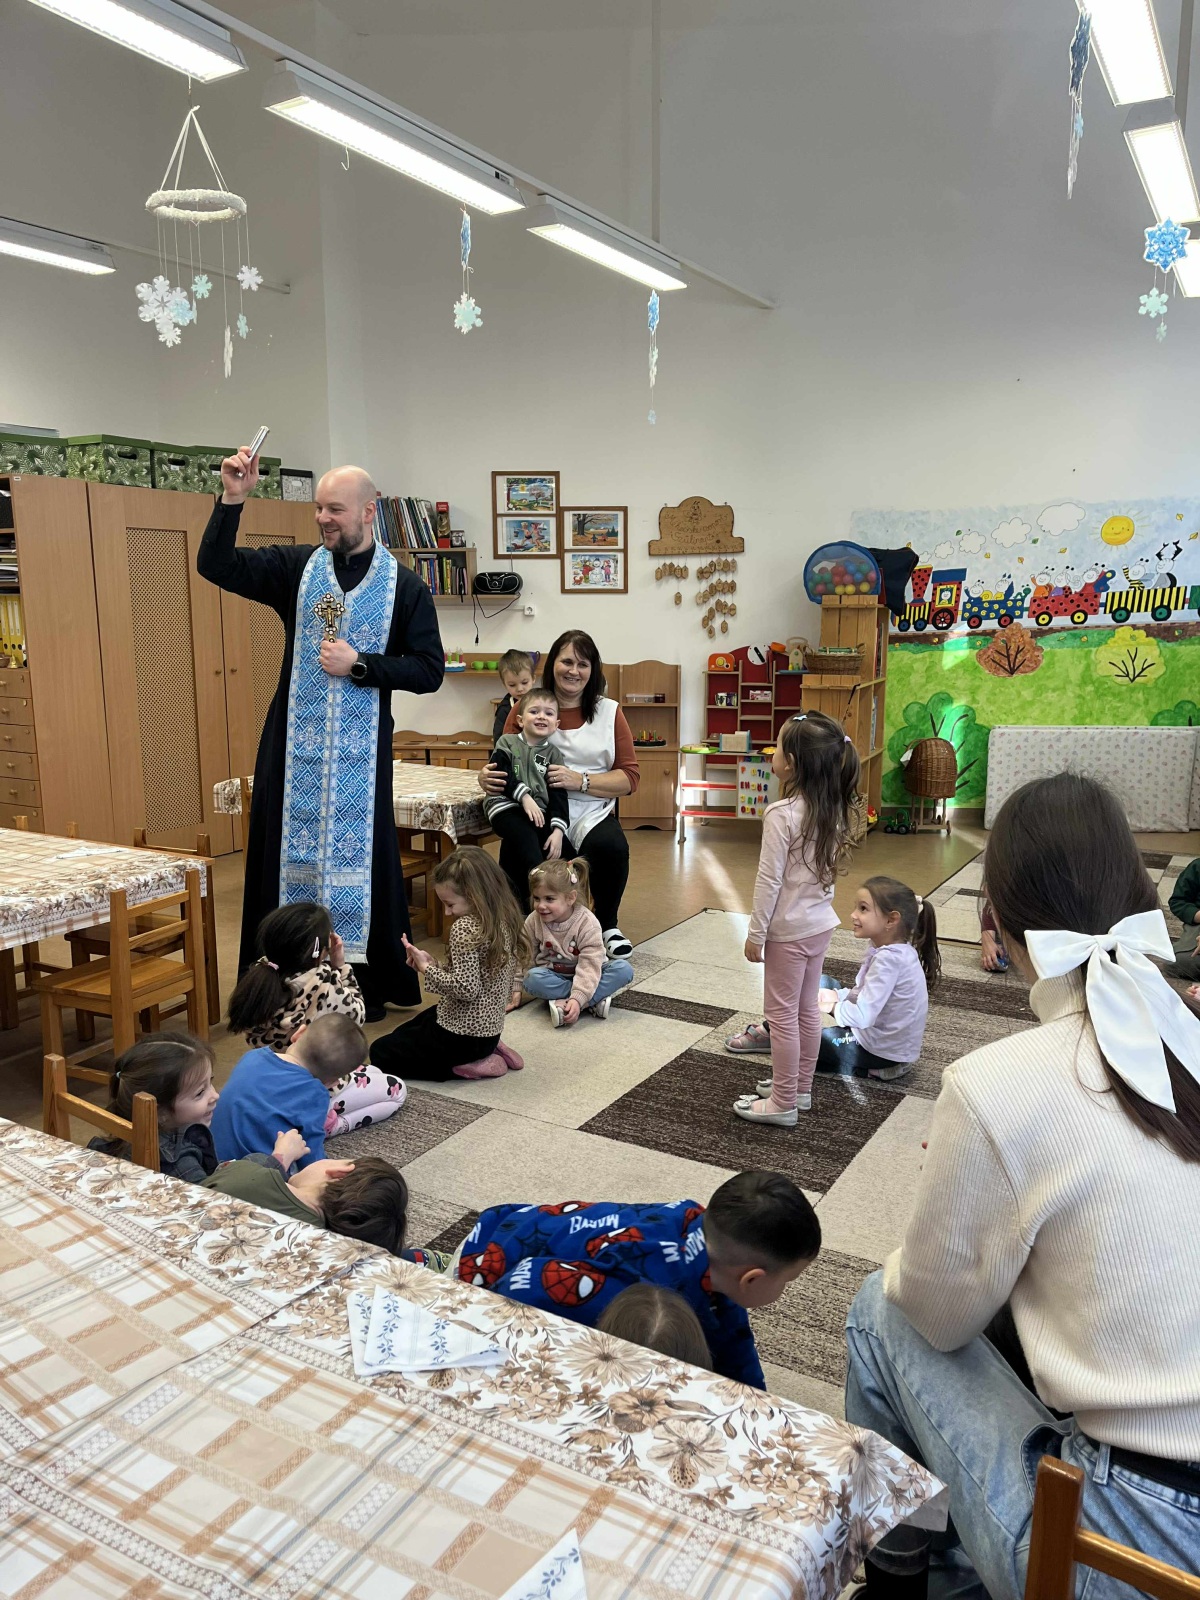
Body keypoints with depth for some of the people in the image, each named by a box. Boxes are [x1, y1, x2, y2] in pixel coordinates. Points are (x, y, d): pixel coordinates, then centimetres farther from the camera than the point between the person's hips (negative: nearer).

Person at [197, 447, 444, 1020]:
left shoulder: (404, 586, 0)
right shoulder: (296, 566, 5)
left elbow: (429, 670, -3)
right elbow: (216, 566, 0)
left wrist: (360, 665, -14)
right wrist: (232, 500, -13)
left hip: (360, 750, -2)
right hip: (294, 744, 2)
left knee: (357, 855, 4)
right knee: (291, 852, 7)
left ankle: (367, 983, 17)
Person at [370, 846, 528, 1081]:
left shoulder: (465, 928, -25)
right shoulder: (504, 920, 2)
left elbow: (465, 989, -29)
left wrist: (427, 969, -16)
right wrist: (433, 964, 0)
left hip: (461, 1033, -9)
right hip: (489, 1028, 9)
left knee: (381, 1052, 9)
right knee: (400, 1035, 30)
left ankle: (465, 1067, -3)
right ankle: (487, 1053, 14)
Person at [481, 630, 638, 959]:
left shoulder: (609, 712, 9)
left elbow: (629, 776, 5)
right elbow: (503, 761, 13)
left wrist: (580, 780, -12)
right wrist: (487, 777, -12)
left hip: (591, 813, 1)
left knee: (611, 847, -32)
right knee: (521, 860, -33)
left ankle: (608, 926, -2)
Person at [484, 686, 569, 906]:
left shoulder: (553, 755, 13)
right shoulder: (507, 743, 9)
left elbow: (558, 794, 5)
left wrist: (558, 830, -8)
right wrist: (524, 796, -18)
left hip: (538, 810, 3)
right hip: (506, 806, -3)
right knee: (526, 836, -31)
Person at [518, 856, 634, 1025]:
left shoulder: (587, 923, -21)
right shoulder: (533, 922, -12)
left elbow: (590, 965, -27)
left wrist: (577, 999, -39)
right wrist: (515, 989, -7)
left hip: (581, 977, -1)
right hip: (553, 977, 1)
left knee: (624, 969, -27)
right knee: (532, 979, -33)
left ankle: (565, 1003, -34)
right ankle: (594, 1001, -32)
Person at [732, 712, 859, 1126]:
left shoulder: (782, 814, -22)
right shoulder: (832, 810, 1)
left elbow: (769, 879, -19)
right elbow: (828, 869, 9)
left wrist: (755, 932, -11)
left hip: (789, 930, -8)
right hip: (821, 922, 8)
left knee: (782, 1014, 3)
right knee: (807, 1008, 18)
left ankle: (783, 1103, 13)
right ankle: (800, 1088, 32)